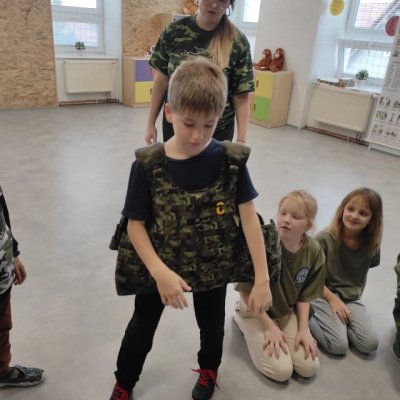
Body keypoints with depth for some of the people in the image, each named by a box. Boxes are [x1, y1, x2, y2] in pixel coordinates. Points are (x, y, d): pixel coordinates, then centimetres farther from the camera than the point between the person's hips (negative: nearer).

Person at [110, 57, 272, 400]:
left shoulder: (231, 160, -18)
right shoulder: (148, 164, -20)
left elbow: (249, 218, -16)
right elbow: (135, 225, -16)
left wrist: (262, 279, -19)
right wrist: (160, 272, -27)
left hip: (214, 266, 1)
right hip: (159, 268, 0)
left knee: (212, 324, 27)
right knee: (142, 328, 23)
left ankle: (208, 370, 61)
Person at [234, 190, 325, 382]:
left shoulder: (313, 251, -15)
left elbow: (304, 295, 0)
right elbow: (247, 292, -20)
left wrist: (304, 329, -8)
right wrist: (270, 327, -15)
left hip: (287, 313, 5)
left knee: (309, 368, -1)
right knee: (282, 371, -9)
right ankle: (243, 320, 11)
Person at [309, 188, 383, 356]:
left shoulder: (371, 244, -5)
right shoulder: (325, 239, -19)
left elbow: (363, 273, 11)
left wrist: (357, 295, 3)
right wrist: (333, 300, -14)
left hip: (351, 298, 5)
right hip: (324, 295, -5)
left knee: (370, 344, -10)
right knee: (339, 346, -16)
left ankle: (337, 322, 11)